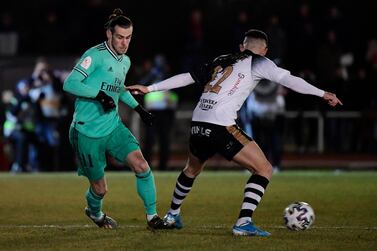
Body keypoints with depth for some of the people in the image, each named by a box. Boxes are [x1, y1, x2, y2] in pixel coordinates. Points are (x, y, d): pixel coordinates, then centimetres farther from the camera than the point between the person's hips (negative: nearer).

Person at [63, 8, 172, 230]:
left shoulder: (125, 61, 10)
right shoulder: (95, 55, -15)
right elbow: (69, 84, -22)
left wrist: (139, 108, 24)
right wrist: (100, 94, -29)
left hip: (113, 126, 6)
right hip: (87, 132, -6)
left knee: (141, 165, -14)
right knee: (100, 189, 3)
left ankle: (152, 217, -1)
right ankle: (94, 212, 38)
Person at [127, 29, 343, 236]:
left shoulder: (221, 61, 21)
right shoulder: (258, 63, 6)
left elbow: (186, 78, 20)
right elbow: (288, 79, -4)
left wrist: (149, 88, 24)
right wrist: (322, 94, 0)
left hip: (198, 126, 7)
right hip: (221, 128, -7)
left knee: (192, 169, 33)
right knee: (264, 169, 0)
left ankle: (172, 214, 47)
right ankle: (243, 223, -11)